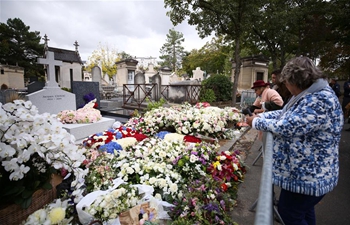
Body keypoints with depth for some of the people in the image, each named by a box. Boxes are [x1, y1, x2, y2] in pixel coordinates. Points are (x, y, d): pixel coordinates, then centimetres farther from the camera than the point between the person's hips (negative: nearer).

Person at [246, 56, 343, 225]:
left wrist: (256, 122, -15)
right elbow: (285, 114, 14)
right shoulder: (311, 95, 7)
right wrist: (259, 115, 2)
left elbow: (286, 127, -30)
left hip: (310, 175, -10)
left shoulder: (320, 100, -27)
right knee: (303, 211, 27)